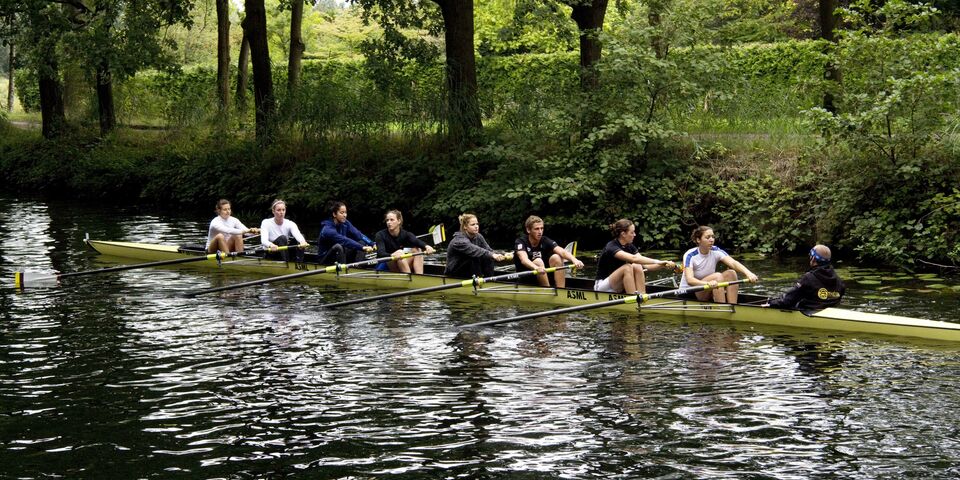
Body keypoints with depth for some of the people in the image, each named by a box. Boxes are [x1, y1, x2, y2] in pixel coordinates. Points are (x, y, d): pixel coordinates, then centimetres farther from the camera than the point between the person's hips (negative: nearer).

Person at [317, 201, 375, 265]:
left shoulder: (345, 223, -3)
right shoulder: (328, 229, -26)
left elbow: (358, 234, -13)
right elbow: (345, 241, -36)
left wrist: (372, 244, -27)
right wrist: (363, 248, -44)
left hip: (341, 255, 7)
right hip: (326, 258, -7)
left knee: (361, 242, -8)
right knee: (338, 246, -37)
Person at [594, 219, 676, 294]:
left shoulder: (630, 247, 3)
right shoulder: (611, 247, -22)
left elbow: (646, 265, -8)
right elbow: (633, 258, -38)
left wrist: (664, 265, -24)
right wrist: (658, 262, -41)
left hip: (619, 288, 7)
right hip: (602, 286, -7)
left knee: (637, 267, -18)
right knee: (627, 267, -30)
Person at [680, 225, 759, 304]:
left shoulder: (716, 251, -5)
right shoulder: (690, 255, -18)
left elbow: (733, 263, -21)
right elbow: (689, 280, -32)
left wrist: (748, 273, -42)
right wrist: (707, 283, -52)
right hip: (688, 294, -6)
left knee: (731, 273, -17)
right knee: (717, 276, -28)